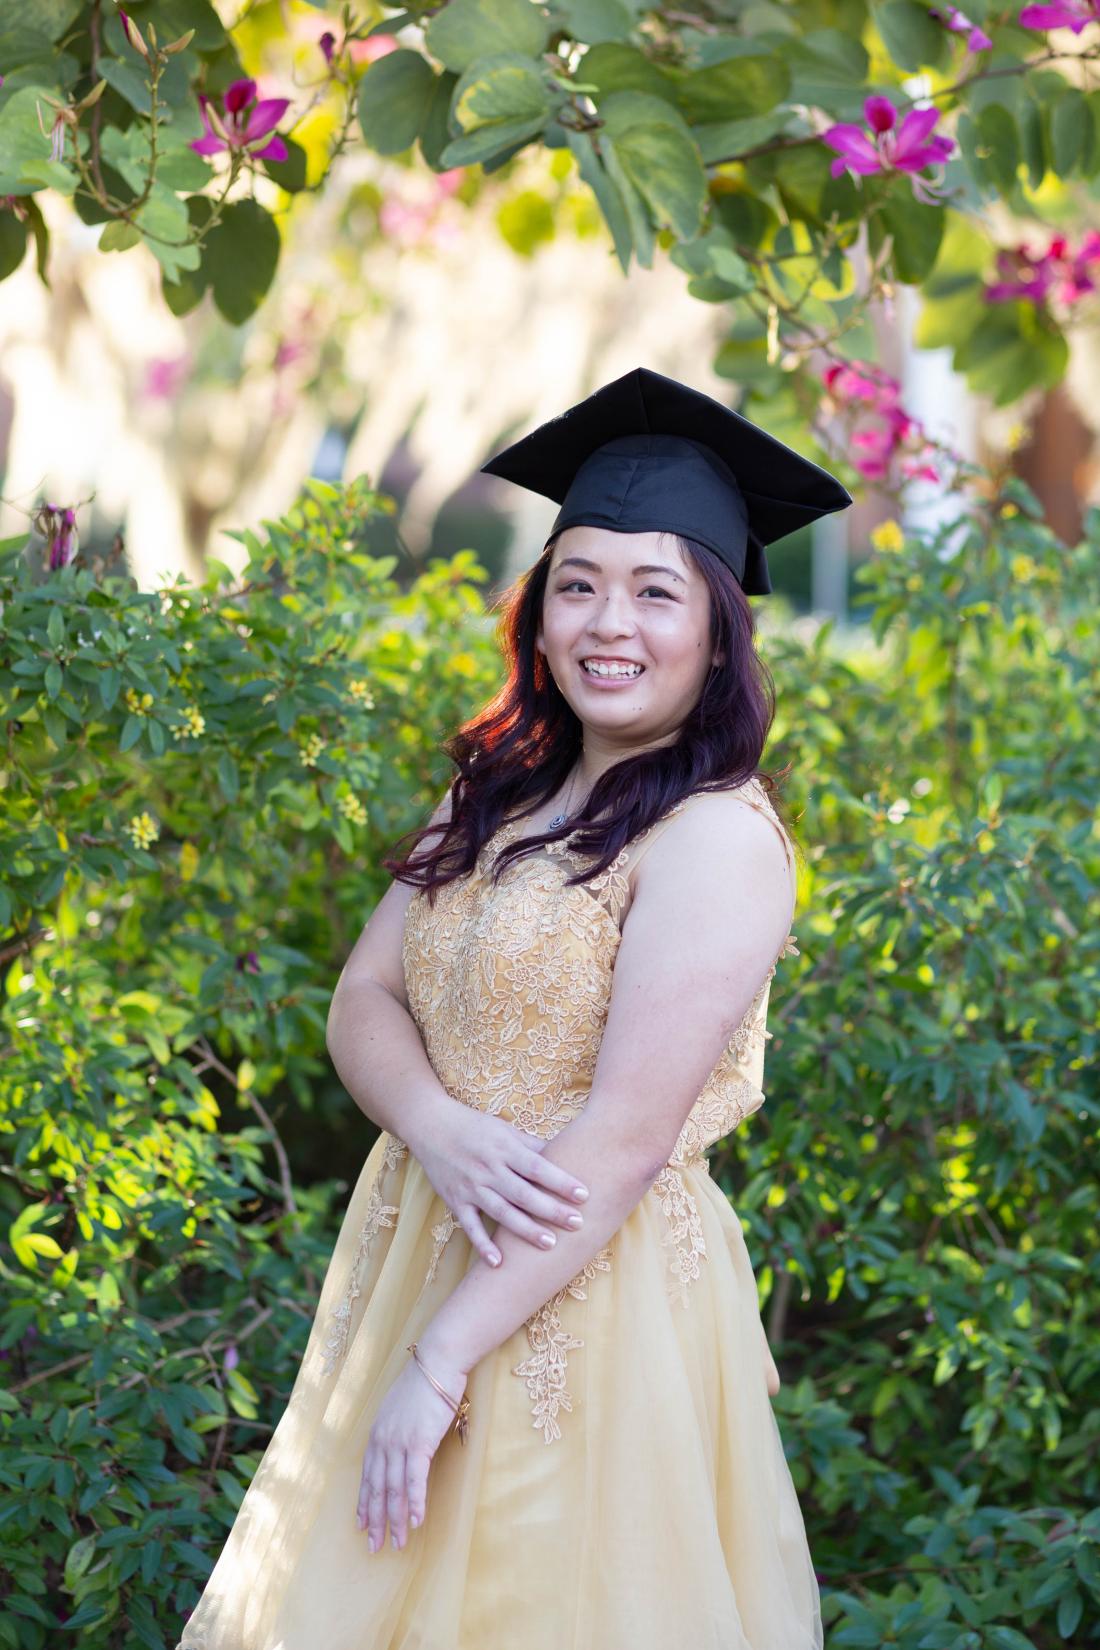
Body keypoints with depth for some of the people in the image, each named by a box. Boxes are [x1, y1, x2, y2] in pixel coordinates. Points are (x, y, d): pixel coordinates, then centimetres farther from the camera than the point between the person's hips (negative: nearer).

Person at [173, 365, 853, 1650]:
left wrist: (436, 1362, -20)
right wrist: (439, 1131, -17)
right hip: (420, 1246, 7)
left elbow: (628, 1137, -20)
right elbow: (362, 999, 5)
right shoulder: (496, 795, 8)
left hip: (591, 1297, -7)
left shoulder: (717, 834, -16)